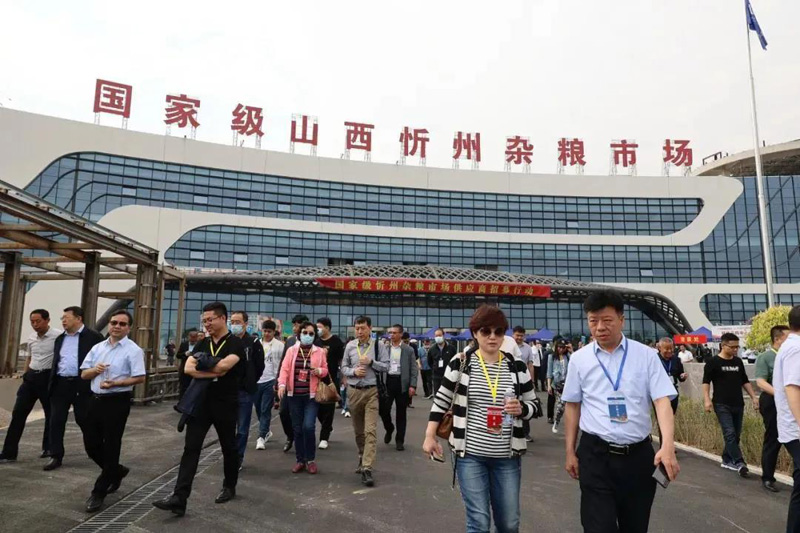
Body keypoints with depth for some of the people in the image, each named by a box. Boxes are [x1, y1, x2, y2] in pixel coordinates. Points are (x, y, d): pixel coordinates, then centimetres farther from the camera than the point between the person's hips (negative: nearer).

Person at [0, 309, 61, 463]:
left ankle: (48, 448, 25)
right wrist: (25, 375, 19)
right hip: (31, 377, 6)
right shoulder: (31, 338, 9)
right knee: (18, 413, 4)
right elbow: (29, 358, 23)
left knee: (50, 414, 8)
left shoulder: (58, 336, -13)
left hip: (48, 377, -6)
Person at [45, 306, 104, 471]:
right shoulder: (60, 339, 15)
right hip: (60, 384, 5)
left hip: (82, 385, -5)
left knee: (85, 420, 6)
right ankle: (56, 456, 14)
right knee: (56, 421, 4)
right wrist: (52, 383, 12)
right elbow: (55, 362, 19)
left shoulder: (93, 337, -5)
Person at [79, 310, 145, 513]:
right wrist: (95, 370, -10)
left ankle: (99, 492, 14)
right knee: (92, 444, 12)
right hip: (96, 400, 7)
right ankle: (116, 471, 36)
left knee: (110, 447, 1)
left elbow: (140, 378, -15)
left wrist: (114, 383, -23)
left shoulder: (133, 350, -9)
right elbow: (83, 374, 11)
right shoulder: (97, 348, 10)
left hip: (117, 402, -7)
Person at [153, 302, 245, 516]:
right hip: (201, 401, 4)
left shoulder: (236, 343, -10)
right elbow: (188, 368, -6)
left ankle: (229, 487, 31)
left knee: (228, 447, 12)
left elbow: (223, 365, -26)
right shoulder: (203, 344, 7)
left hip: (226, 404, -4)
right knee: (191, 448, -2)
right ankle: (179, 498, -2)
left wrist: (200, 365, -9)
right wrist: (213, 372, -18)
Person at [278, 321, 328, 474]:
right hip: (294, 395, 2)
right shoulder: (291, 350, 3)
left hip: (311, 395, -2)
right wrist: (282, 384, -20)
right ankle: (300, 460, 22)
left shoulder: (320, 352, 2)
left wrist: (319, 371, -13)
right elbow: (284, 369, -5)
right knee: (297, 428, 8)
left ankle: (311, 459, 8)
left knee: (308, 426, -12)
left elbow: (325, 370, 9)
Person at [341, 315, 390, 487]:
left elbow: (386, 366, -3)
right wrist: (353, 371, -12)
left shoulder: (378, 345, -4)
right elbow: (343, 367, 7)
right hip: (353, 391, 3)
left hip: (371, 391, -3)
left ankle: (367, 469, -9)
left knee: (371, 430, -10)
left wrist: (371, 361, -16)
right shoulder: (350, 346, 2)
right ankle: (363, 459, 36)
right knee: (358, 430, 16)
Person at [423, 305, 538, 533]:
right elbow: (441, 401, 4)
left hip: (507, 457, 2)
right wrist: (430, 436, 1)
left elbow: (534, 407, 7)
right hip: (470, 455, -2)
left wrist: (520, 409, -14)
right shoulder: (460, 363, -5)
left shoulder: (517, 367, 0)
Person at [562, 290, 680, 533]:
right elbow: (572, 406, 7)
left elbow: (662, 401, -8)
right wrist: (570, 452, 7)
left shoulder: (646, 355, -2)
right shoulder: (579, 359, 0)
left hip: (639, 454, 1)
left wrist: (668, 446, -23)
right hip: (595, 454, -1)